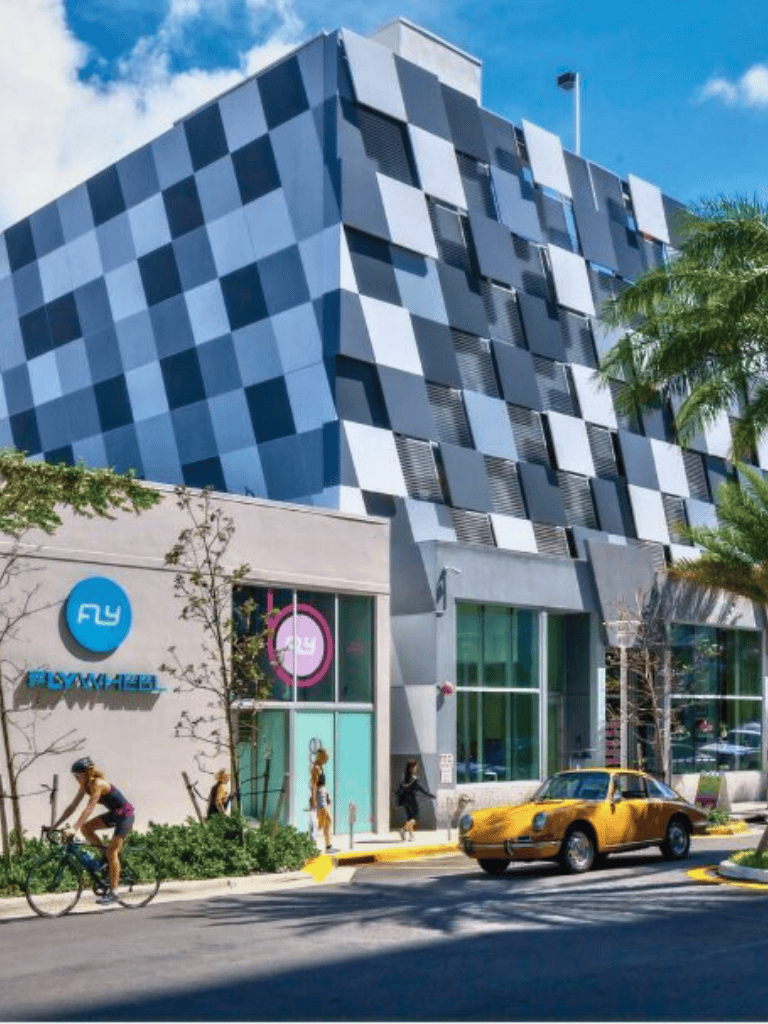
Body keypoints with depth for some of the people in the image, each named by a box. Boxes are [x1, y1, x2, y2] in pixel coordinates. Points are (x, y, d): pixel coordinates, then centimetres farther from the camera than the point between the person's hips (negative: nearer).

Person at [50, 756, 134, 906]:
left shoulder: (98, 784, -24)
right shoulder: (86, 785, 2)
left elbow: (89, 809, -31)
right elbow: (72, 806, 4)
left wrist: (73, 829, -36)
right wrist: (55, 825, -1)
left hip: (125, 816, -9)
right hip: (114, 814, 9)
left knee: (112, 851, -13)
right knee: (86, 828, -4)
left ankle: (112, 893, -9)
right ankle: (105, 854, 9)